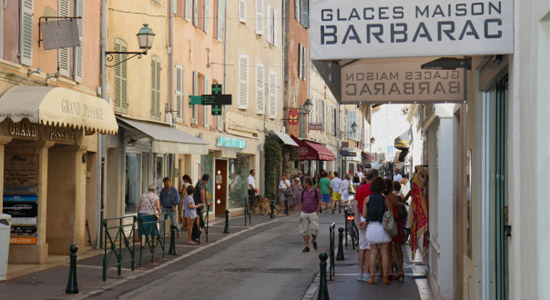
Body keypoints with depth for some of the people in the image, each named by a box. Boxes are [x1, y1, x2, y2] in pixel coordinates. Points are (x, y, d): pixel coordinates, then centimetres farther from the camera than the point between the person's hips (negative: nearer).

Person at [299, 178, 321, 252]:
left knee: (314, 229, -14)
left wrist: (317, 213, -8)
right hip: (304, 214, 4)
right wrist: (300, 213, 3)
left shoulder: (316, 191, -2)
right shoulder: (303, 192, 9)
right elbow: (300, 203, 11)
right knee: (304, 231, 0)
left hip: (313, 213, -3)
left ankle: (314, 241, 15)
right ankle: (307, 247, 5)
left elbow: (319, 203, -1)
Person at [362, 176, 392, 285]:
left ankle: (372, 277, 5)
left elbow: (364, 215, 0)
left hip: (371, 226, 2)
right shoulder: (385, 199, -5)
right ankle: (385, 277, 5)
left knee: (373, 252, 9)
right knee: (385, 253, 5)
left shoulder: (367, 199, 0)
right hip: (383, 227, -2)